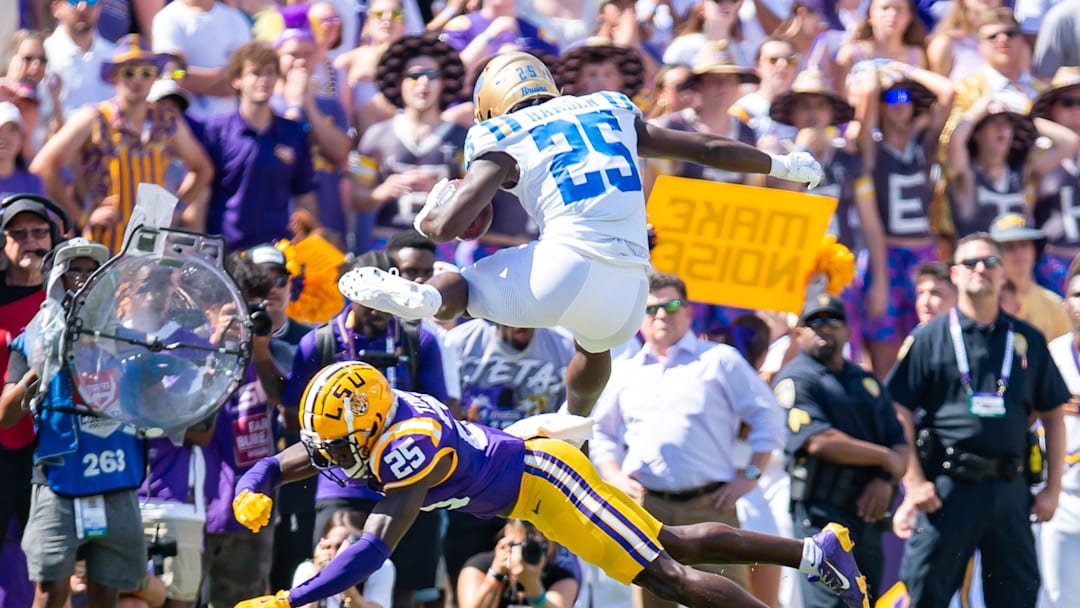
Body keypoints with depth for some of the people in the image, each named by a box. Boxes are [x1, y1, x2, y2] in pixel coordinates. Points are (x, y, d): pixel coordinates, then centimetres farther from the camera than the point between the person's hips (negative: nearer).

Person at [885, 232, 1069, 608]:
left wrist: (1052, 488, 8)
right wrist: (914, 482, -7)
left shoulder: (1027, 341, 12)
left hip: (1010, 490, 3)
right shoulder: (929, 339, 5)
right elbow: (899, 412, 2)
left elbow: (1052, 415, 15)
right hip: (945, 489, -3)